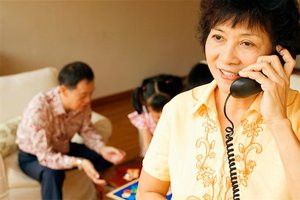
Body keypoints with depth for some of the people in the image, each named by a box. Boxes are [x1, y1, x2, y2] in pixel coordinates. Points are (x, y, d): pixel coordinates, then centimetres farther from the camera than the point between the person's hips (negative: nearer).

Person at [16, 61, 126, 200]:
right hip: (33, 157, -5)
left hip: (63, 149, 6)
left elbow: (86, 129, -3)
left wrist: (102, 149, -21)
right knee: (52, 174, -38)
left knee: (106, 158, -10)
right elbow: (45, 156, -35)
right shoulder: (39, 109, -37)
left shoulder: (81, 102, -20)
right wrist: (79, 162, -46)